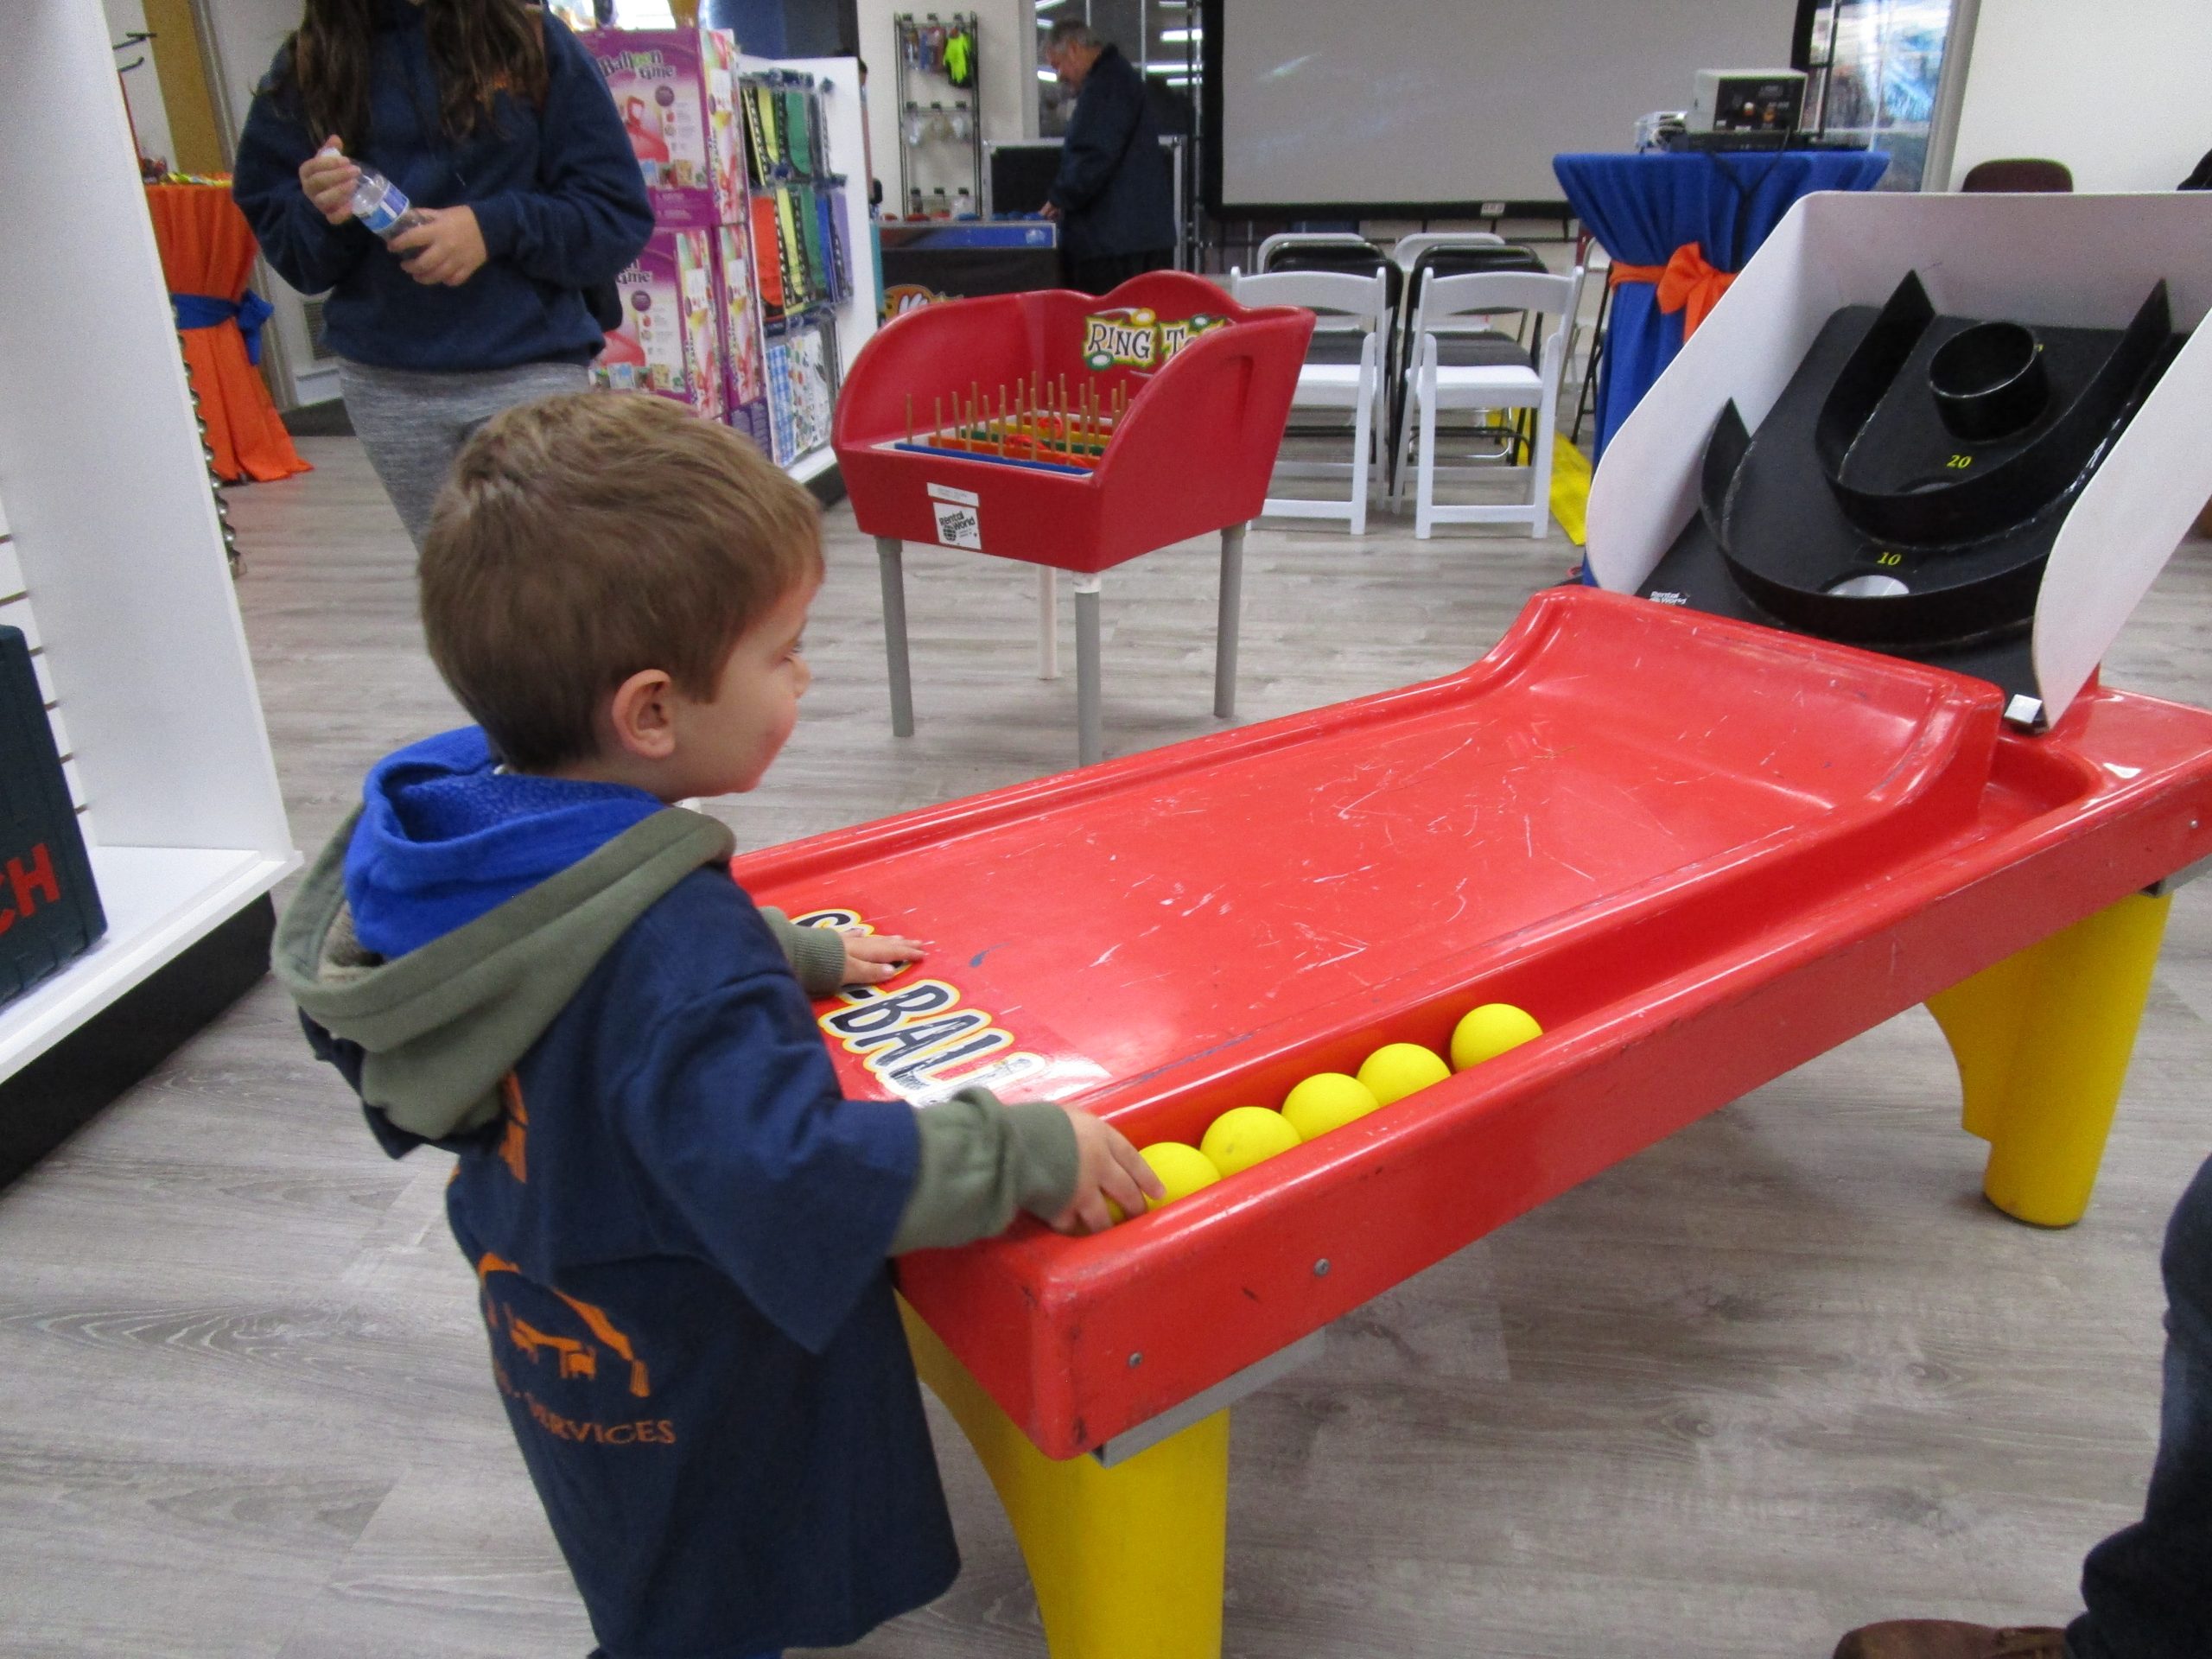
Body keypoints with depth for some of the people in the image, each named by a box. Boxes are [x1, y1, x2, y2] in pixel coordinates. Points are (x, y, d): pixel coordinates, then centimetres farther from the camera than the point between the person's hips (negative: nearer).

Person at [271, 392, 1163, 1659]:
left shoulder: (477, 834, -11)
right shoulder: (677, 958, -40)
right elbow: (799, 1182, -41)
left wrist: (799, 955, 8)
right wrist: (1029, 1153, -32)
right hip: (688, 1412, -8)